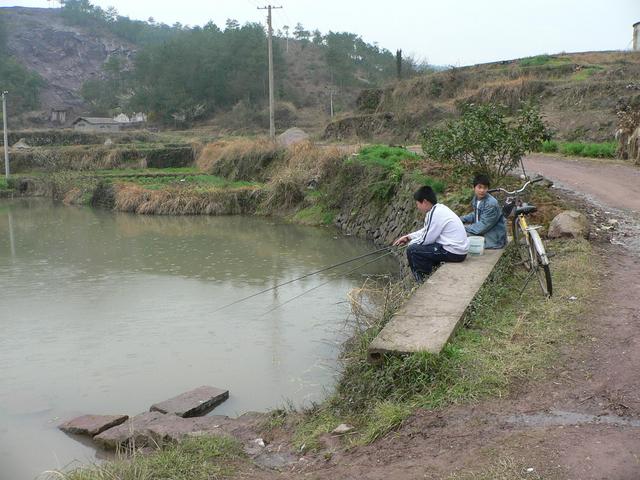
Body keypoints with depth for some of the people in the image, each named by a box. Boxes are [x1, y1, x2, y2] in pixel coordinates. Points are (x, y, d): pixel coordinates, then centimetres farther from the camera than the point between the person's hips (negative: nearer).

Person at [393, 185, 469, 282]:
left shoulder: (436, 214, -19)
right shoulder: (439, 208, 10)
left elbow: (426, 239, -14)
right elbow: (426, 231, 22)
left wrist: (410, 242, 4)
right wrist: (408, 237, 17)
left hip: (454, 252, -10)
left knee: (412, 250, -10)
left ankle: (422, 281, 3)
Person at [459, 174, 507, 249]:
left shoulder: (491, 204, -26)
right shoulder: (476, 198, 0)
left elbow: (482, 227, -24)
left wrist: (464, 228, -17)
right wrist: (461, 219, 4)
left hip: (493, 240, -9)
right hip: (481, 231, 9)